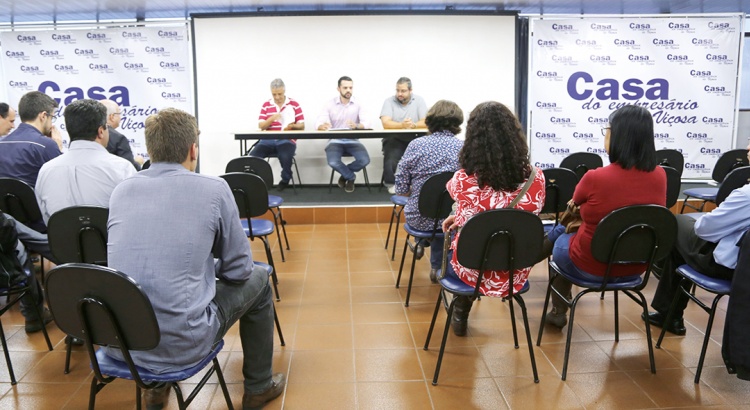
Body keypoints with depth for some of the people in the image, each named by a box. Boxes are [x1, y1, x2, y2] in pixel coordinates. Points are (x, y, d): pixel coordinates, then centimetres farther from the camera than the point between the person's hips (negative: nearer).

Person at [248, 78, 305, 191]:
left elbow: (302, 125, 4)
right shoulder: (266, 105, 12)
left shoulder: (294, 104, 6)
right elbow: (261, 126, 6)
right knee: (252, 156, -24)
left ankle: (285, 180, -4)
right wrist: (272, 118, -12)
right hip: (268, 140, 2)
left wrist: (292, 126, -17)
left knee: (285, 156, -35)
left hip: (287, 140, -2)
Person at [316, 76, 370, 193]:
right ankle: (351, 177, 4)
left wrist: (356, 125, -36)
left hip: (352, 141, 1)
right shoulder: (330, 104, 0)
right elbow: (318, 123, -10)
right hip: (335, 141, -1)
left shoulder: (358, 104, 1)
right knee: (333, 162, -31)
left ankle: (345, 174, 8)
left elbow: (366, 123, -11)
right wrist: (322, 126, -36)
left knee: (365, 160, -26)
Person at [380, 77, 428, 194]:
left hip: (414, 140, 2)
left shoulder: (419, 100, 5)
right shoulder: (389, 101, 1)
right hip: (394, 139, -1)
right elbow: (386, 123, -13)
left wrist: (413, 125, -27)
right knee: (390, 159, -29)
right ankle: (391, 183, -6)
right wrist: (402, 125, -32)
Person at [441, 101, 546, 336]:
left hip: (474, 272, -3)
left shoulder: (464, 180, -24)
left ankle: (460, 313, 49)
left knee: (450, 237, 33)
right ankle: (461, 312, 53)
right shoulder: (535, 177, -12)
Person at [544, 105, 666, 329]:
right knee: (575, 227, 28)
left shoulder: (595, 178, -25)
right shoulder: (660, 176, -10)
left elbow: (574, 203, -1)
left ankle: (558, 311, 38)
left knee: (558, 234, 27)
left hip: (591, 267, -5)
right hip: (636, 266, 5)